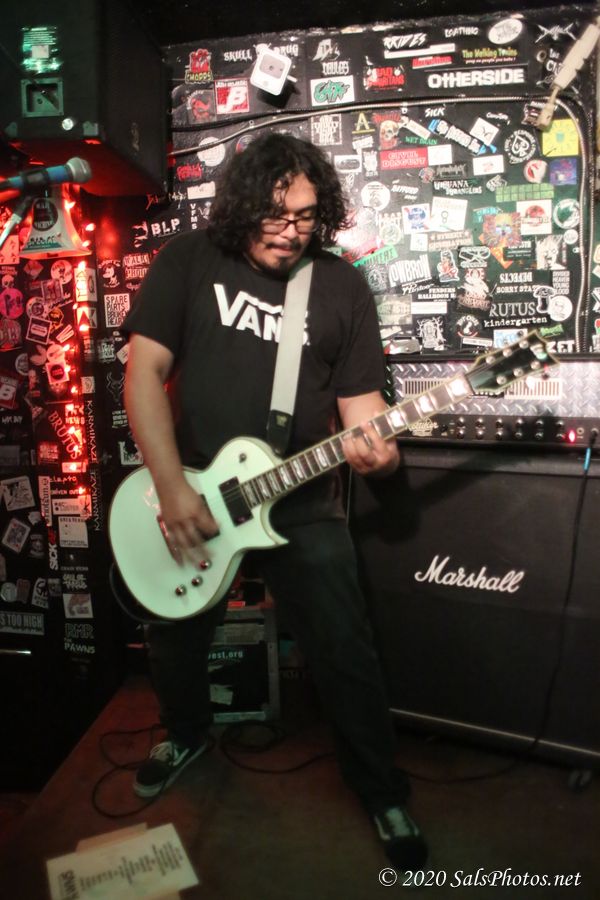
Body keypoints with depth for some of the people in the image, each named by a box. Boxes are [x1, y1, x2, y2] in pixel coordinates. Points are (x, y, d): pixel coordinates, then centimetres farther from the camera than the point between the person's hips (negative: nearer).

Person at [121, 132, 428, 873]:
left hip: (303, 509, 0)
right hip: (187, 500, 1)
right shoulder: (186, 261, -3)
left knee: (345, 658, 2)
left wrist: (375, 449, -23)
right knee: (174, 644, 19)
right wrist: (173, 490, -17)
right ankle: (186, 732, 53)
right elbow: (144, 371, -8)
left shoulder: (343, 287, 0)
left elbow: (360, 400, 1)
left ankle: (383, 794, 29)